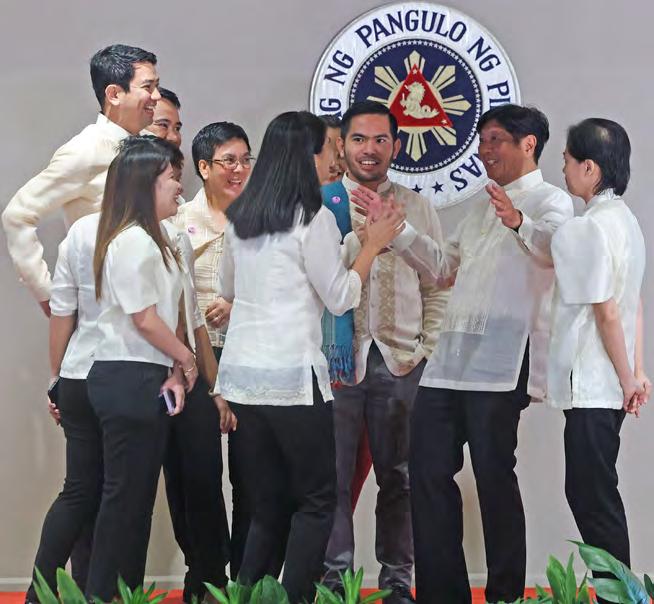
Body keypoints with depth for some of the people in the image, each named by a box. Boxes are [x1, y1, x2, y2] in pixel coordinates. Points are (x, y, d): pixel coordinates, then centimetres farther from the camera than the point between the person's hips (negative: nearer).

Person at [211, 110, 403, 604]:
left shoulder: (240, 217, 10)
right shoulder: (314, 219, -10)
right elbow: (340, 297, -5)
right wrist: (373, 245, 5)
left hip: (243, 373, 7)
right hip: (292, 376, -7)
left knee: (269, 504, 13)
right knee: (317, 501, 4)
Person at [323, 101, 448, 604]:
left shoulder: (418, 208, 10)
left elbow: (436, 288, 10)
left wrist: (426, 349, 2)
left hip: (401, 361, 2)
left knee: (398, 477, 7)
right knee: (334, 475, 0)